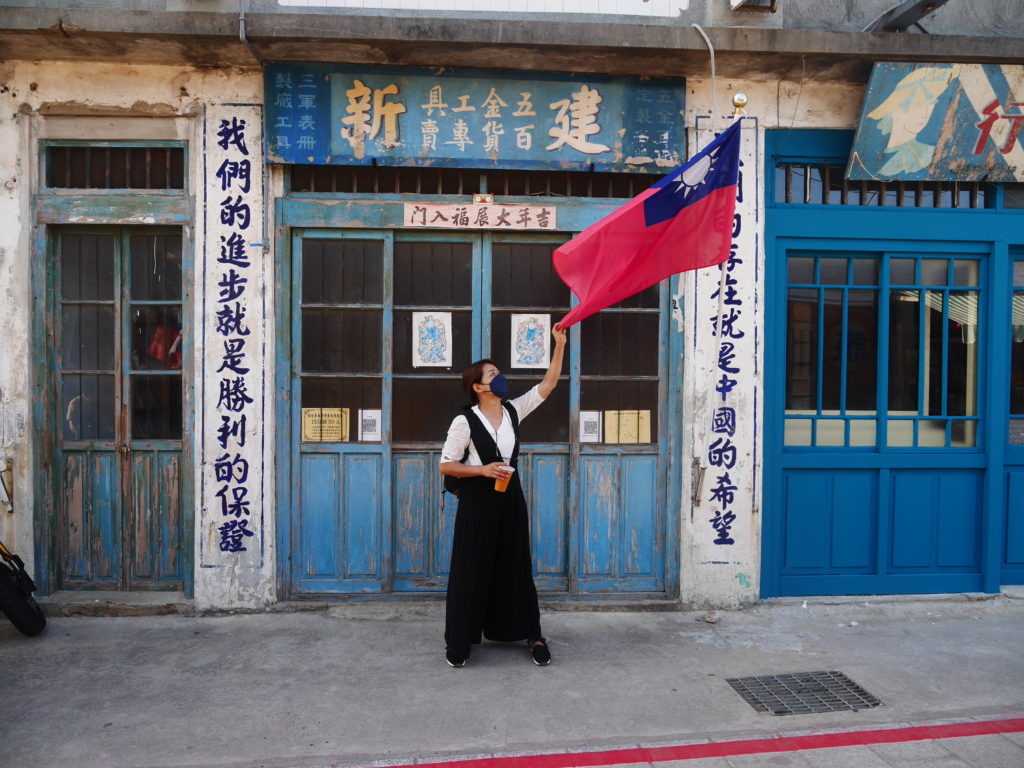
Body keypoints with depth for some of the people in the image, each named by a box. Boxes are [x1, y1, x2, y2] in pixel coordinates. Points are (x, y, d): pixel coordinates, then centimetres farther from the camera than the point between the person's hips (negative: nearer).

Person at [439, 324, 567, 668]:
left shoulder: (513, 411, 4)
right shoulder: (465, 421, -11)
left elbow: (547, 385, 3)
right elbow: (446, 465, -7)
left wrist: (559, 345, -4)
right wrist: (483, 470, -19)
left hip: (510, 498, 5)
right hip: (478, 501, -4)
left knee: (516, 567, 12)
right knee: (472, 570, 3)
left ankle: (532, 635, 23)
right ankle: (458, 641, 17)